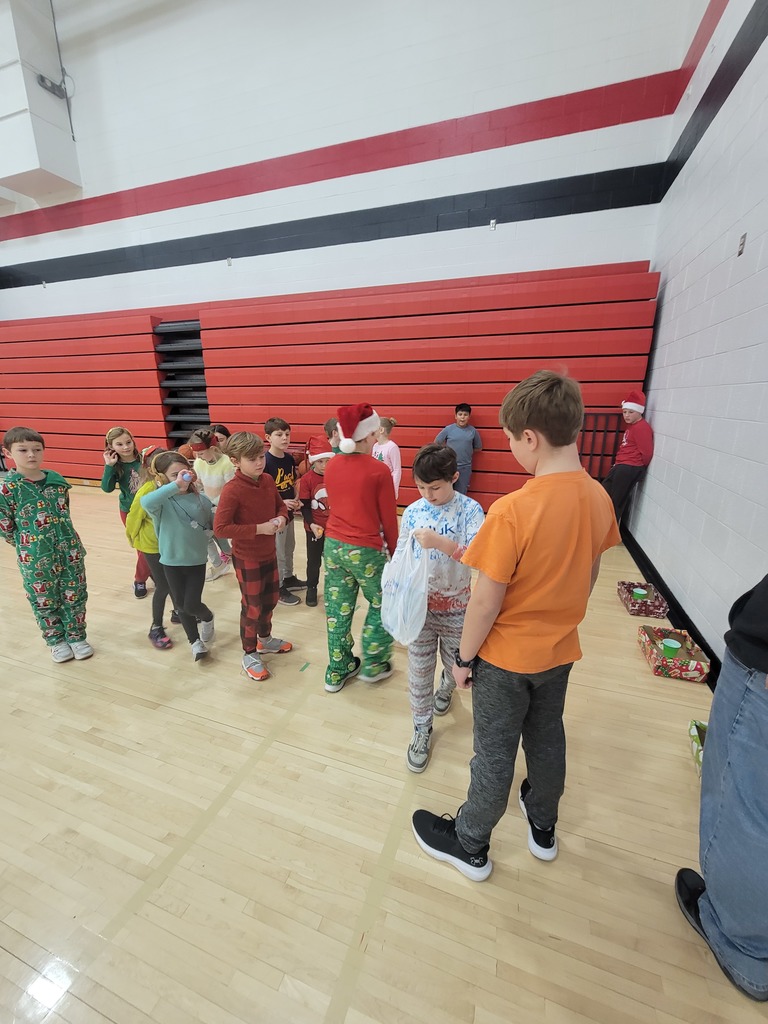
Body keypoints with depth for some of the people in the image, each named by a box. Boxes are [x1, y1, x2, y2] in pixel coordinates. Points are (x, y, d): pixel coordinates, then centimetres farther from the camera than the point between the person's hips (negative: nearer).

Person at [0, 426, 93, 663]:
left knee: (75, 596, 13)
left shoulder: (57, 480, 0)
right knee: (45, 602, 14)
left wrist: (65, 541, 10)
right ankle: (56, 641, 33)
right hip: (35, 559, -3)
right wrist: (29, 546, 1)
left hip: (70, 551, 3)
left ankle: (76, 636, 31)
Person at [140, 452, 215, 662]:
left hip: (197, 560, 0)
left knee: (191, 604, -2)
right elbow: (145, 502, -41)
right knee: (180, 605, 14)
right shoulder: (162, 501, -15)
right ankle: (195, 641, 35)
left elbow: (214, 526, 6)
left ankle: (207, 617, 34)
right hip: (171, 561, 0)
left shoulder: (201, 500, -6)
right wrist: (175, 486, -46)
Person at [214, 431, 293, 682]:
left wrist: (281, 518, -11)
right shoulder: (232, 490, -24)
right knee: (252, 607, 8)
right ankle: (250, 654, 30)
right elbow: (220, 527, -27)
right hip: (247, 559, -7)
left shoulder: (268, 480, -3)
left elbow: (280, 505, 12)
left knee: (270, 600, 22)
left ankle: (265, 639, 46)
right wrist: (259, 529, -28)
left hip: (269, 553, 7)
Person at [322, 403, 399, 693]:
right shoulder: (379, 470, -16)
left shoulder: (331, 466, 1)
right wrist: (395, 552, 5)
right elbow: (388, 519, -9)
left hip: (333, 544, 6)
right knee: (382, 604, 19)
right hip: (366, 550, -5)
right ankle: (372, 665, 30)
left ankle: (337, 670, 32)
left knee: (337, 608, 17)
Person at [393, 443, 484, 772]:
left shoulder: (470, 510, -14)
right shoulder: (413, 511, -5)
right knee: (419, 668, 10)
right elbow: (401, 556, 2)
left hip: (455, 604, -1)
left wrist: (441, 543, -37)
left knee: (455, 661, 20)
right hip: (420, 603, 2)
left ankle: (446, 684, 56)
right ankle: (422, 728, 32)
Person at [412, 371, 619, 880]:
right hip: (560, 650, 6)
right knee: (547, 739, 27)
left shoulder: (513, 510, -30)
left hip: (506, 656, -6)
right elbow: (589, 576, 5)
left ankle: (470, 844, 40)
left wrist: (464, 656, -8)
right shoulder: (600, 498, -8)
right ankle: (543, 827, 53)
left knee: (495, 753, 14)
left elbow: (486, 601, -23)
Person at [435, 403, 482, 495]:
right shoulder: (448, 429, -7)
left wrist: (466, 451, 1)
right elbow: (436, 443, 3)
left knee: (461, 493, 12)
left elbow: (478, 448, 9)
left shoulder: (473, 431, -4)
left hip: (465, 468, 1)